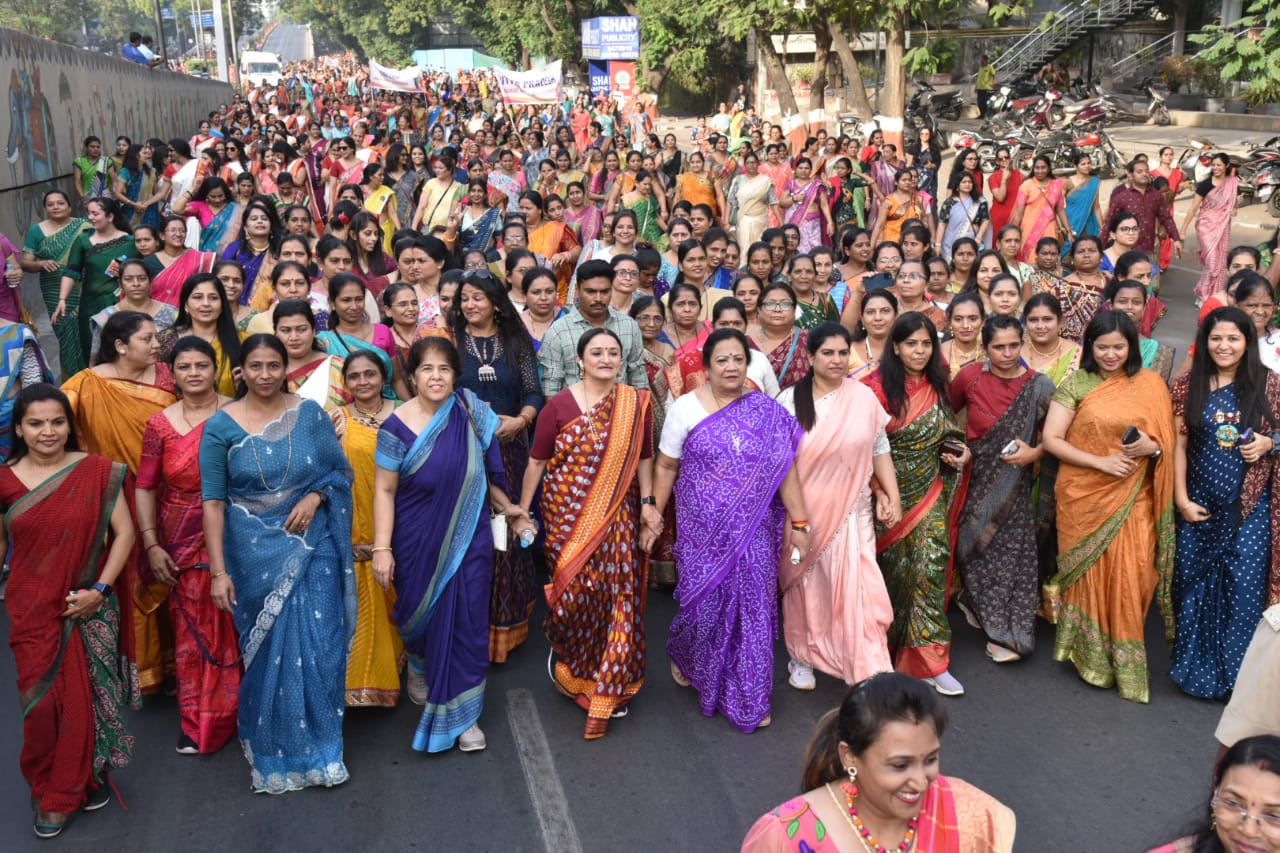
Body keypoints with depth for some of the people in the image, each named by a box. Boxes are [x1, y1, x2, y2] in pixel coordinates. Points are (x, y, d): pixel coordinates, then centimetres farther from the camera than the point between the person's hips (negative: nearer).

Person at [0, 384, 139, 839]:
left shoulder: (97, 471, -5)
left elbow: (124, 532, -5)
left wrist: (100, 588, -12)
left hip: (88, 608, 0)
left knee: (88, 695, 7)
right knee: (42, 701, 2)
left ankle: (90, 777, 32)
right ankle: (50, 792, 25)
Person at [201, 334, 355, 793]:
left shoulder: (309, 413, 0)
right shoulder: (221, 426, -5)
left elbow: (341, 470, 8)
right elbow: (213, 501, -6)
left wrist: (315, 496, -13)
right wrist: (218, 570, -10)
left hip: (312, 546, 1)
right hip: (256, 552, -1)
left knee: (318, 645, 0)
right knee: (269, 652, 8)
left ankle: (319, 746, 21)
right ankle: (274, 754, 27)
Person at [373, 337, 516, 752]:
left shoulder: (471, 413, -4)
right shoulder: (398, 427, -12)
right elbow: (385, 490, -9)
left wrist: (505, 505, 15)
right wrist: (382, 548, -12)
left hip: (469, 538, 2)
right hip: (419, 542, -1)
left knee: (467, 623, 2)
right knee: (423, 615, 15)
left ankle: (462, 714, 16)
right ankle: (418, 665, 50)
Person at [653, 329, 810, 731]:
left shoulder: (766, 411, -1)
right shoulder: (686, 408, -3)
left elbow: (784, 469, 0)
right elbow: (666, 467, 3)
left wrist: (799, 522, -1)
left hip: (753, 531, 1)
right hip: (703, 531, -1)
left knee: (752, 608, 4)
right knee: (705, 603, 4)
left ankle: (748, 698, 20)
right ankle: (682, 655, 38)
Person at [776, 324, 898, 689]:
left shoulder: (864, 397, 0)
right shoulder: (789, 401, -4)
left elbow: (880, 450, 7)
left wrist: (893, 496, 3)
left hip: (850, 510, 0)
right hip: (802, 509, 0)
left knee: (856, 586, -8)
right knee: (805, 585, 12)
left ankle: (871, 675, -1)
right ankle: (802, 657, 30)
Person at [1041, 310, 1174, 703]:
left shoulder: (1151, 384, 4)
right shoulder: (1075, 384, -1)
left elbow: (1168, 439, 9)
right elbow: (1051, 439, -6)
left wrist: (1153, 446, -14)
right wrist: (1101, 461, -15)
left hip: (1132, 497, 1)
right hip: (1083, 497, -1)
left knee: (1131, 577, -2)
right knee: (1090, 574, 5)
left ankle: (1126, 662, 17)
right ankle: (1093, 659, 22)